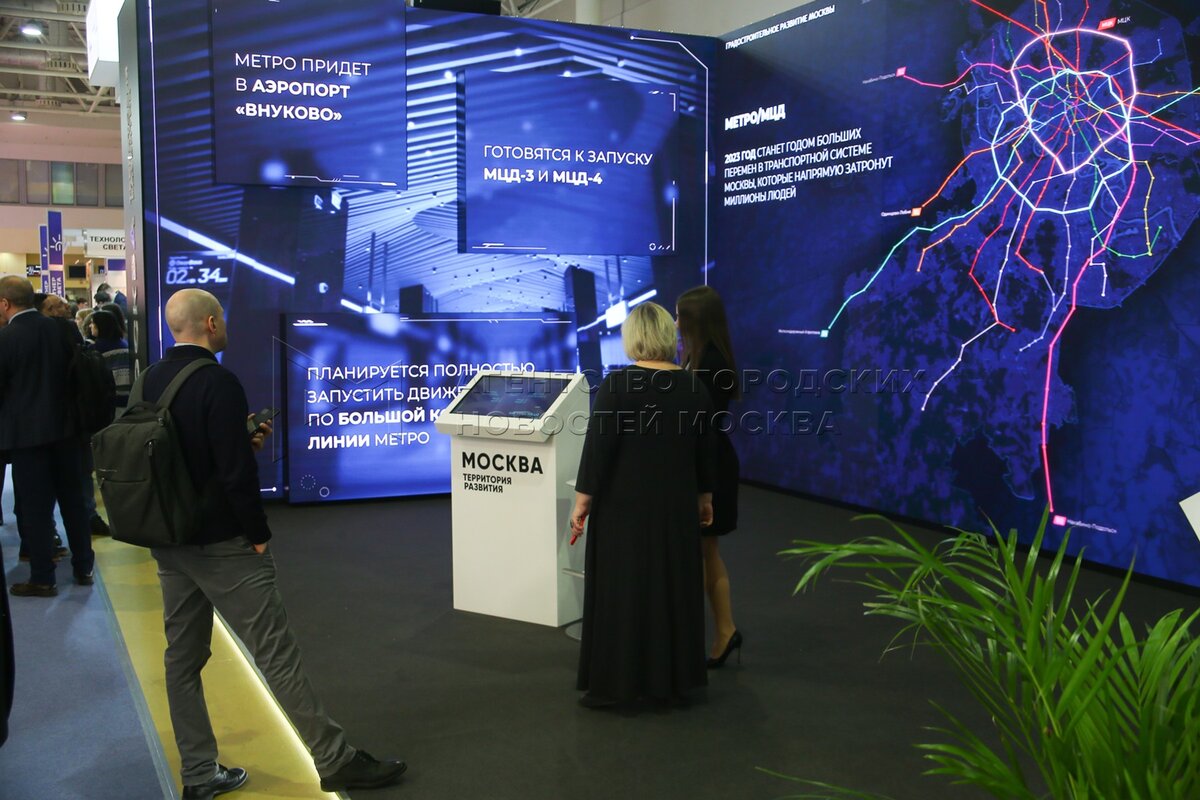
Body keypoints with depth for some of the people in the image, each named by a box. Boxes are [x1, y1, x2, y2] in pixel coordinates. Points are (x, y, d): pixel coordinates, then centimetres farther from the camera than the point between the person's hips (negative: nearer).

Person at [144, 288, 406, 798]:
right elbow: (236, 470, -21)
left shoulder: (148, 382, 6)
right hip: (220, 544, -8)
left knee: (182, 658, 13)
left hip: (169, 544, 8)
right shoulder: (217, 383, -18)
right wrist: (258, 535, -10)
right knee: (276, 654, -3)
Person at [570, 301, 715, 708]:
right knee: (674, 586, 12)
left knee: (618, 588, 4)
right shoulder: (693, 386, 0)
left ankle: (613, 683, 8)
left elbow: (597, 446, -14)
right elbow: (704, 449, 7)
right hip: (676, 504, 4)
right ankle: (676, 680, 19)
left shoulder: (615, 384, -13)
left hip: (624, 503, -4)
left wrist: (583, 500, -7)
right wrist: (704, 498, 17)